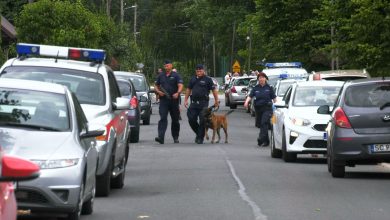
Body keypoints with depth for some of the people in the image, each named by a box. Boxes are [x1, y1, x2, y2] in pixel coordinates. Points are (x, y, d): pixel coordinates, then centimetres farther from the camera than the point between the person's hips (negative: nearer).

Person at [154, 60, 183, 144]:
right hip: (163, 100, 1)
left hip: (174, 100, -1)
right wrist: (158, 91, -2)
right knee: (163, 118, -13)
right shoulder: (161, 76, 12)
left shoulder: (176, 75, 1)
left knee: (175, 120, 9)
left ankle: (175, 137, 24)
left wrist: (177, 93, -31)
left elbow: (180, 86, -11)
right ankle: (161, 137, -24)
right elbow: (156, 85, 21)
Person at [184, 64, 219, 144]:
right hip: (194, 103, 4)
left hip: (203, 103, -4)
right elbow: (188, 89, 19)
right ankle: (198, 133, 22)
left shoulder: (207, 79, -1)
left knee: (202, 121, -4)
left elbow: (214, 90, -1)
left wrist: (216, 101, -4)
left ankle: (200, 138, 4)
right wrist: (186, 100, 13)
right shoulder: (193, 79, 13)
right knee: (191, 120, 0)